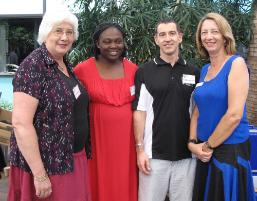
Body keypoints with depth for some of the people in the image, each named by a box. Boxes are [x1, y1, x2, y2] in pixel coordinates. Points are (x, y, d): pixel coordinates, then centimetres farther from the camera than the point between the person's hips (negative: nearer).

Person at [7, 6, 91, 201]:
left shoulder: (66, 65, 8)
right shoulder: (33, 66, -16)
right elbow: (21, 123, -23)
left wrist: (82, 153, 15)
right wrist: (40, 175, -23)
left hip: (73, 159, 8)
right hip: (47, 164, -8)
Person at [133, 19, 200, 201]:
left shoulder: (194, 73, 6)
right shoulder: (144, 72, -1)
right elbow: (140, 112, -2)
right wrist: (140, 149, -7)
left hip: (186, 154, 2)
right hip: (154, 154, -2)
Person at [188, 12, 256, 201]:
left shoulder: (236, 63, -12)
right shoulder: (204, 70, 9)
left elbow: (234, 115, -19)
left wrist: (209, 145, -11)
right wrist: (193, 142, -3)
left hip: (230, 150, -6)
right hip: (205, 151, 7)